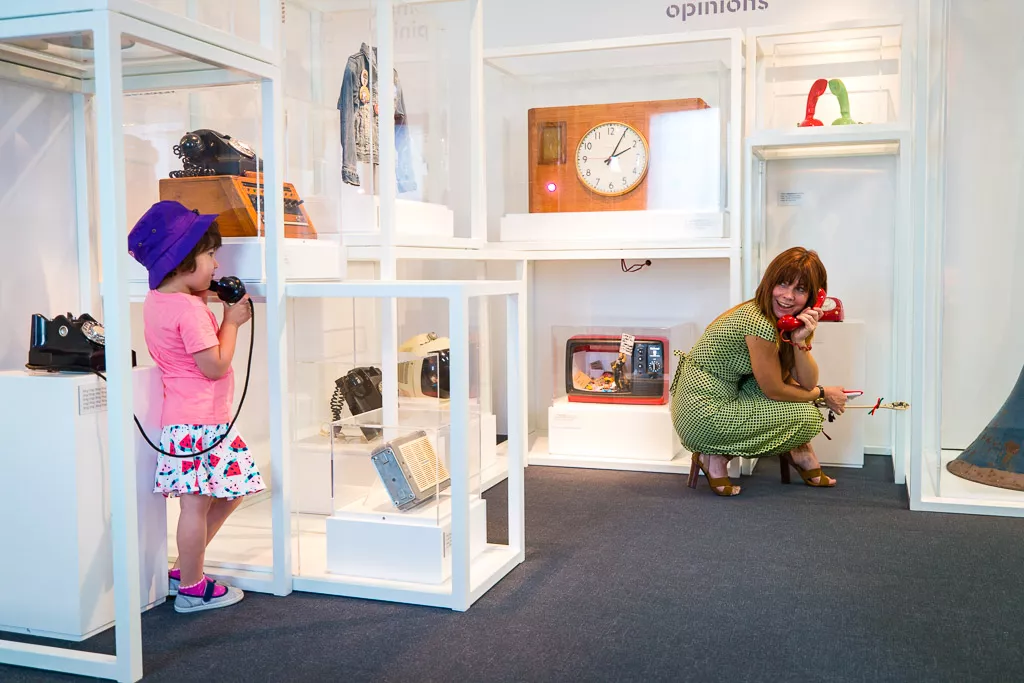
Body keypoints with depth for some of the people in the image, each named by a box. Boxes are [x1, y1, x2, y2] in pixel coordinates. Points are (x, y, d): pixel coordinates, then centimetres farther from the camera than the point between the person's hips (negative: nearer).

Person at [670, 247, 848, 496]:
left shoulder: (789, 320, 5)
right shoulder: (760, 324, -24)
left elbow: (807, 382, 1)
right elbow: (774, 390, -13)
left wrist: (800, 341, -17)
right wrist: (823, 394, 2)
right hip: (704, 416, -9)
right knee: (807, 418, -5)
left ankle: (800, 454, 15)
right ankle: (717, 457, 0)